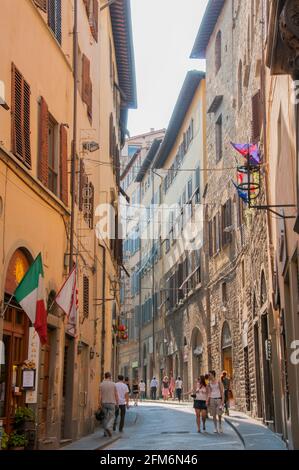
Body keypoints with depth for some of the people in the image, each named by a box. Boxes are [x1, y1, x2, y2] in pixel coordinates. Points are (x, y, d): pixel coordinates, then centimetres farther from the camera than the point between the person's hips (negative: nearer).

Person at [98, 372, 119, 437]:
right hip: (111, 403, -2)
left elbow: (100, 395, -5)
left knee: (105, 417, 11)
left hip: (104, 403, 2)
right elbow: (116, 395, -2)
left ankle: (106, 432, 13)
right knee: (111, 417, 2)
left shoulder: (101, 384, -1)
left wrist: (99, 404, -4)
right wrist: (117, 403, 7)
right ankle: (109, 427, -24)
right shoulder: (113, 384, -4)